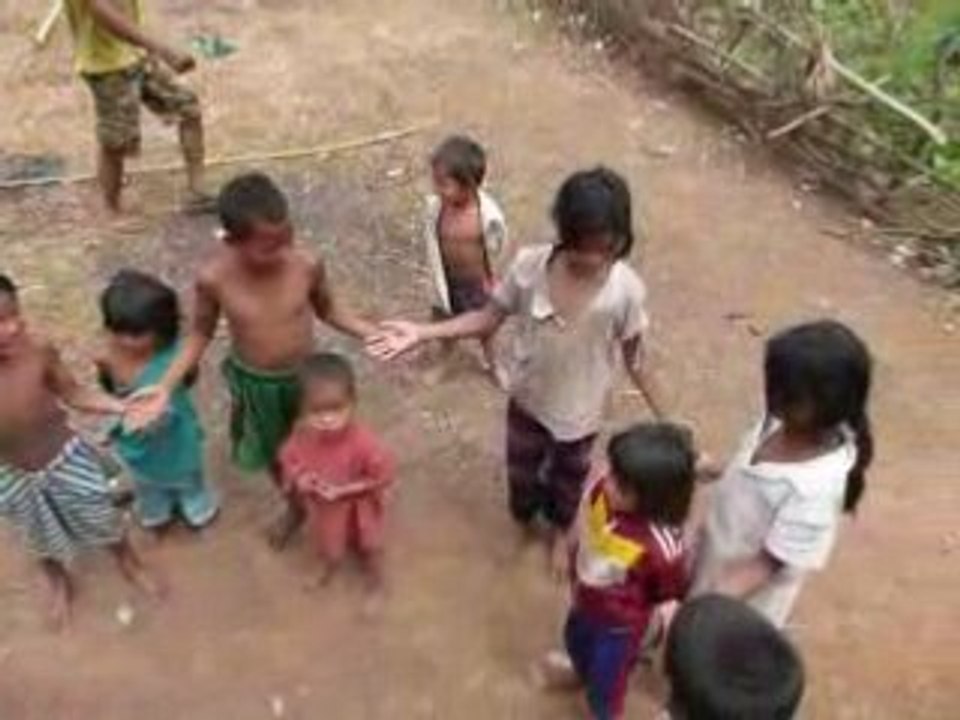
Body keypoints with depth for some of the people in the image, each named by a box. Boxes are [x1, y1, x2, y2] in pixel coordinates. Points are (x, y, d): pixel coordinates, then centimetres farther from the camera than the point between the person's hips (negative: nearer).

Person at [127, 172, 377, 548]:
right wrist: (165, 387, -16)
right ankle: (295, 507, 54)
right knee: (273, 454, 24)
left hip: (305, 377, 0)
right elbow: (200, 333, -9)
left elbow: (328, 309, -4)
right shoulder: (213, 278, -26)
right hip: (254, 384, 1)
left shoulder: (308, 265, -24)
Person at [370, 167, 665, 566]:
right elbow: (488, 319, -12)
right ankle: (524, 518, 63)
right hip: (528, 400, 1)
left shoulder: (626, 289, -28)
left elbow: (633, 357, -12)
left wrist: (662, 418, -7)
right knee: (521, 471, 27)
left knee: (568, 480, 27)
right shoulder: (529, 265, -26)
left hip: (580, 412, -1)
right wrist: (422, 332, -22)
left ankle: (558, 532, 62)